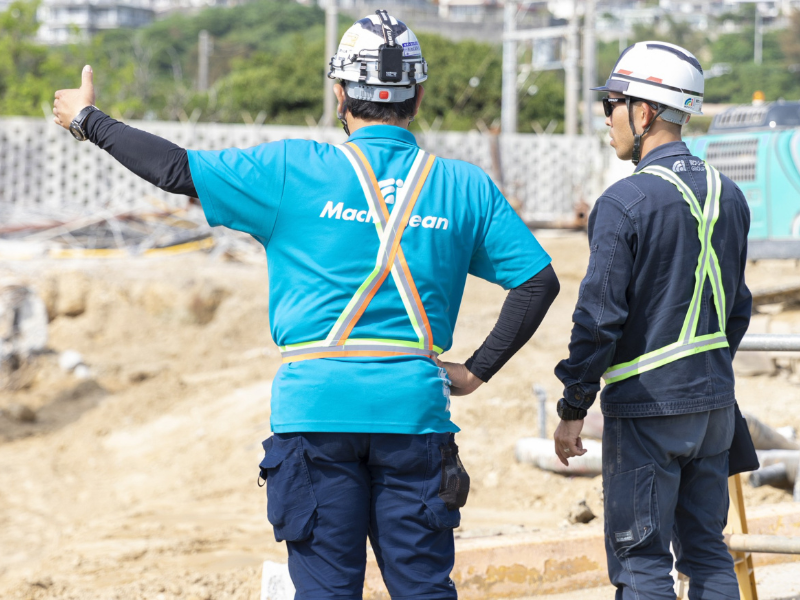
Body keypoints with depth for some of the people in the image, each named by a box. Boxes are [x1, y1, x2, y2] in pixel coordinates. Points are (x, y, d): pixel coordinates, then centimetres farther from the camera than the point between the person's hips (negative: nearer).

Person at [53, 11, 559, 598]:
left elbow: (177, 168, 1)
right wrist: (477, 371, 8)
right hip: (415, 407, 2)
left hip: (317, 406, -1)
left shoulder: (295, 170, -1)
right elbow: (538, 280, 5)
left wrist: (88, 120, 15)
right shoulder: (465, 187, 7)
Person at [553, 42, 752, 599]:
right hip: (714, 405, 7)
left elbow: (600, 318, -15)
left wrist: (572, 411, -8)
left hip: (647, 407, -7)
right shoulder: (728, 195, 8)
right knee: (707, 552, 13)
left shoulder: (625, 203, -15)